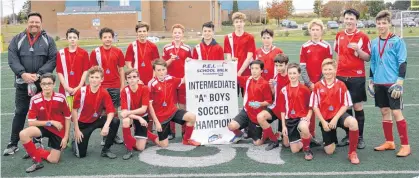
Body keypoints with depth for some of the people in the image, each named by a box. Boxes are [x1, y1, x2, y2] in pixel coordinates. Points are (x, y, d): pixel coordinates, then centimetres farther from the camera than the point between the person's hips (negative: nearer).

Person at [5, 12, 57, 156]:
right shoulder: (17, 39, 4)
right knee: (20, 113, 6)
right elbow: (12, 59, -4)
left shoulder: (48, 40, 1)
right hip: (22, 83, 1)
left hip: (42, 83, 0)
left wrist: (38, 74, -17)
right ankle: (13, 144, 15)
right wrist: (23, 74, -19)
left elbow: (53, 60, -6)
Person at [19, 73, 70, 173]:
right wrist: (51, 122, -20)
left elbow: (67, 118, -4)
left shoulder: (61, 98, -15)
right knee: (23, 134, -30)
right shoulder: (35, 100, -14)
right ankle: (37, 161, -10)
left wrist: (66, 137, -6)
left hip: (59, 131, 0)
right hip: (43, 127, 1)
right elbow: (31, 122, -13)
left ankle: (37, 151, 25)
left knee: (53, 160, -7)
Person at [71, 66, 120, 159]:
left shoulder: (104, 93, -15)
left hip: (96, 121, 2)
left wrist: (106, 125, -36)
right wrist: (76, 129, -12)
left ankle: (106, 149, -8)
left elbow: (111, 111, -18)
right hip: (82, 123, -2)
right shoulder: (81, 91, -18)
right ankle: (76, 142, 30)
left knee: (115, 121, -25)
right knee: (81, 154, -8)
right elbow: (74, 110, -11)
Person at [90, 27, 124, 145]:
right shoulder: (95, 52, 0)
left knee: (115, 110, 8)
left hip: (115, 86, 1)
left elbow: (121, 70, 7)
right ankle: (105, 136, 15)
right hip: (101, 86, -1)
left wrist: (123, 86, 3)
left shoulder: (118, 52, 4)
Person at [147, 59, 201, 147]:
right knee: (164, 145, 0)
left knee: (192, 117, -20)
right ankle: (148, 135, 29)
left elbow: (184, 81, 14)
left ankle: (186, 139, 4)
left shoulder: (170, 79, -3)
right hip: (161, 116, -4)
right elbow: (149, 105, -14)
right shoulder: (152, 84, -17)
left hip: (172, 110, 4)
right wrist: (156, 122, -15)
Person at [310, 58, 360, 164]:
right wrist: (323, 122, -9)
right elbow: (315, 106, -1)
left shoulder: (341, 85, -3)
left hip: (338, 115, -1)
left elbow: (345, 105, -4)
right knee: (329, 151, 1)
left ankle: (352, 153, -19)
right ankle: (332, 139, 40)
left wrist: (335, 118, -15)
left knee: (353, 123, -38)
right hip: (325, 119, 1)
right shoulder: (317, 86, -2)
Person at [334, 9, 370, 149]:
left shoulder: (363, 37, -5)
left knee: (358, 107, 2)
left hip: (357, 77, -4)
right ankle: (348, 136, 20)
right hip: (341, 76, 4)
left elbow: (367, 58, -4)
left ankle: (360, 137, 13)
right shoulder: (339, 36, 8)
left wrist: (357, 49, -21)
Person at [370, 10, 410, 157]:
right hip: (379, 83, 5)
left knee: (396, 112, -5)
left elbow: (403, 63, -8)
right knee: (384, 111, 10)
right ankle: (389, 142, 20)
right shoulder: (374, 43, 10)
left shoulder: (397, 41, -5)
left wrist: (399, 82, -14)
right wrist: (371, 81, 15)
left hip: (392, 83, -5)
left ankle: (405, 145, 3)